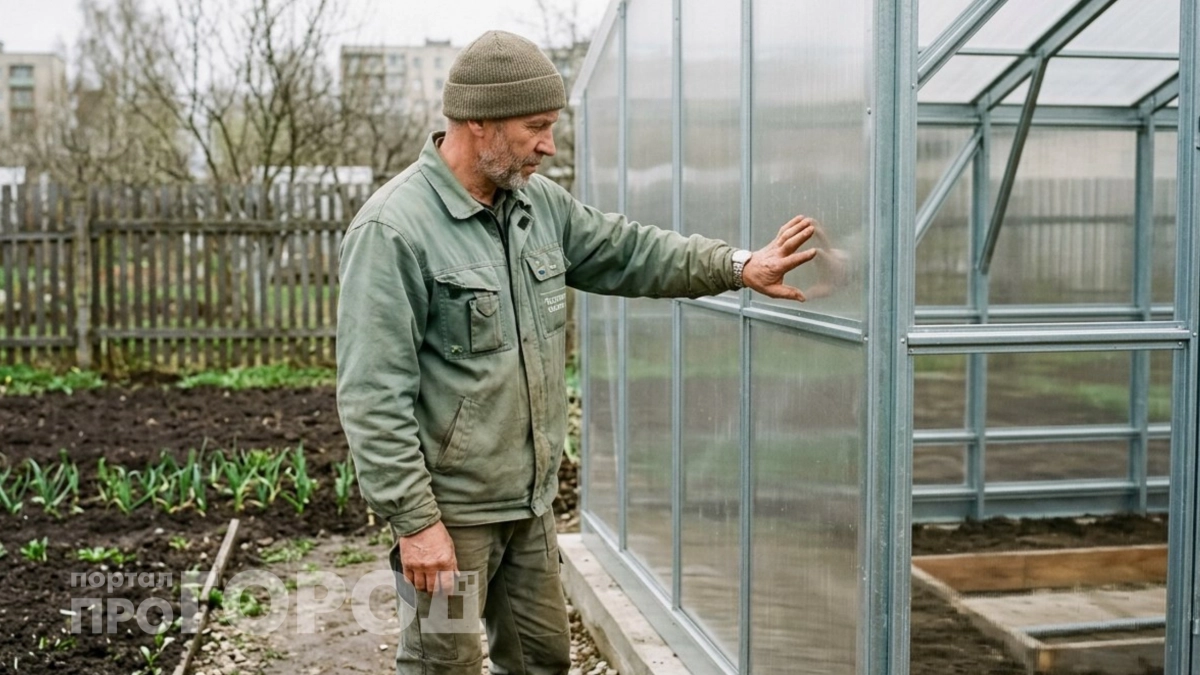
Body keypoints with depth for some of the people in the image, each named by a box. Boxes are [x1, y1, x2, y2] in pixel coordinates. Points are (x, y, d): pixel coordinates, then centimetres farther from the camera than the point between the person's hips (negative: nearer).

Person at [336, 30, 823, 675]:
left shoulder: (541, 203, 5)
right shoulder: (393, 230, -19)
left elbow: (629, 251, 18)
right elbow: (374, 399, -21)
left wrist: (736, 265, 8)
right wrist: (415, 522, -20)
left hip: (531, 501, 8)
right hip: (449, 510, -7)